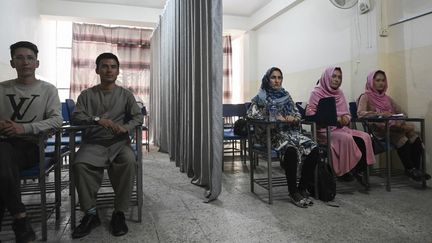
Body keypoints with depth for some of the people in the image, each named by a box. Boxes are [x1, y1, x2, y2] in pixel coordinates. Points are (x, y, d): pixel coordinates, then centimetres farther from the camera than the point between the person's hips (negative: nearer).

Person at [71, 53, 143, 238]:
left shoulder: (125, 94, 14)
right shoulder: (87, 94, 14)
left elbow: (138, 117, 5)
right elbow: (76, 117, 1)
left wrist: (126, 127, -17)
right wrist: (97, 119, -18)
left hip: (119, 142, 0)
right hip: (93, 143, 1)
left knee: (129, 162, -34)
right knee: (80, 164, -32)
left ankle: (119, 213, -20)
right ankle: (90, 213, -16)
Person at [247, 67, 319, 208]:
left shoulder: (286, 96, 19)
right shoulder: (261, 97, 4)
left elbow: (298, 114, 19)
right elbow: (251, 113, -10)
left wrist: (293, 118, -6)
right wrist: (274, 117, -17)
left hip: (290, 131, 5)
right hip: (271, 134, -5)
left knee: (313, 149, -22)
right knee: (291, 150, -36)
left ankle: (303, 188, -10)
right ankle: (293, 192, -20)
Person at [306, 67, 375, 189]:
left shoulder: (340, 93, 18)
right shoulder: (317, 93, -1)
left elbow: (347, 114, 18)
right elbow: (309, 112, -12)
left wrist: (346, 118, -8)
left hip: (341, 128, 6)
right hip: (325, 130, -6)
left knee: (365, 137, -17)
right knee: (347, 139, -31)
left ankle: (361, 171, -13)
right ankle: (356, 170, -13)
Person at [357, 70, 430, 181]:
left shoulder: (386, 98, 23)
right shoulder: (366, 97, 3)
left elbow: (401, 112, 19)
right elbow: (360, 113, -15)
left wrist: (400, 121, -4)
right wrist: (381, 114, -26)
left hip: (392, 127, 6)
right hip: (377, 129, -6)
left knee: (411, 128, -23)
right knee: (400, 134, -32)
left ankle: (415, 168, -22)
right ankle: (409, 168, -23)